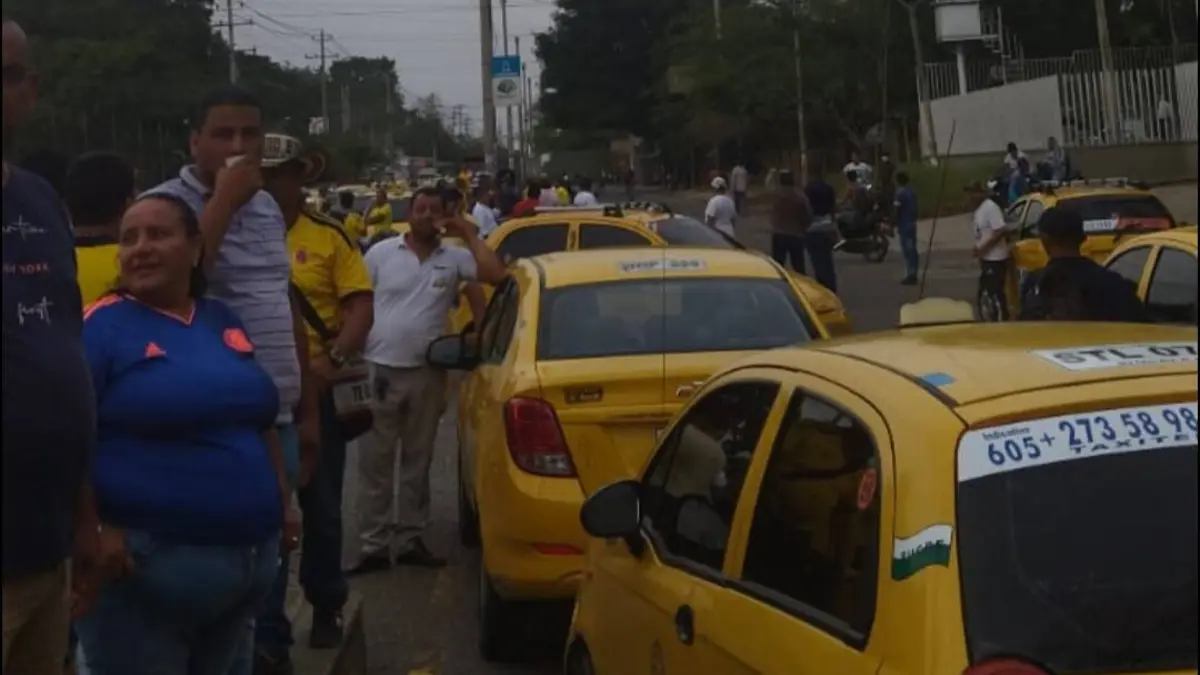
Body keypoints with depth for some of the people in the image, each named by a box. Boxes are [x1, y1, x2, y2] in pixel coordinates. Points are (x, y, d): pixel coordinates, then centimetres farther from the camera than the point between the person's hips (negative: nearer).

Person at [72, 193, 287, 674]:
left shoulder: (224, 321, 12)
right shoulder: (104, 324, -7)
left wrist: (281, 498, 13)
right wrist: (91, 529, -21)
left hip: (252, 556, 6)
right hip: (146, 562, -6)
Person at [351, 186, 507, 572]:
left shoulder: (454, 258, 4)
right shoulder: (381, 253, 1)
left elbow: (496, 274, -10)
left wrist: (469, 234, -7)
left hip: (427, 373, 2)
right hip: (381, 369, -2)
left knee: (417, 463, 11)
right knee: (374, 462, 1)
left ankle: (411, 541, 21)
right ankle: (373, 545, 7)